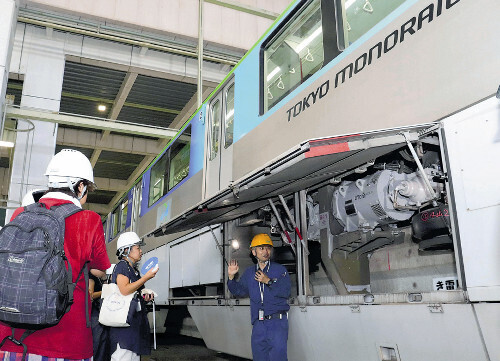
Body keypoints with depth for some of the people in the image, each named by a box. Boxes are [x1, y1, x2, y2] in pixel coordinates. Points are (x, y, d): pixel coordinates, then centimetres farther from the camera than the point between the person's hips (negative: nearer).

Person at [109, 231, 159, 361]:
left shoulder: (134, 269, 20)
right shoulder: (121, 266, -7)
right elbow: (124, 290, -22)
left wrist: (145, 297, 8)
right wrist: (146, 277, -17)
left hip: (135, 320, 10)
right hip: (124, 319, -10)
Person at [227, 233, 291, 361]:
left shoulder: (280, 270, 1)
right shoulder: (249, 273, 14)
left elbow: (286, 292, -9)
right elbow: (240, 291, 19)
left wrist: (269, 281, -15)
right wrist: (231, 277, 6)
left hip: (277, 322, -4)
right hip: (258, 324, 4)